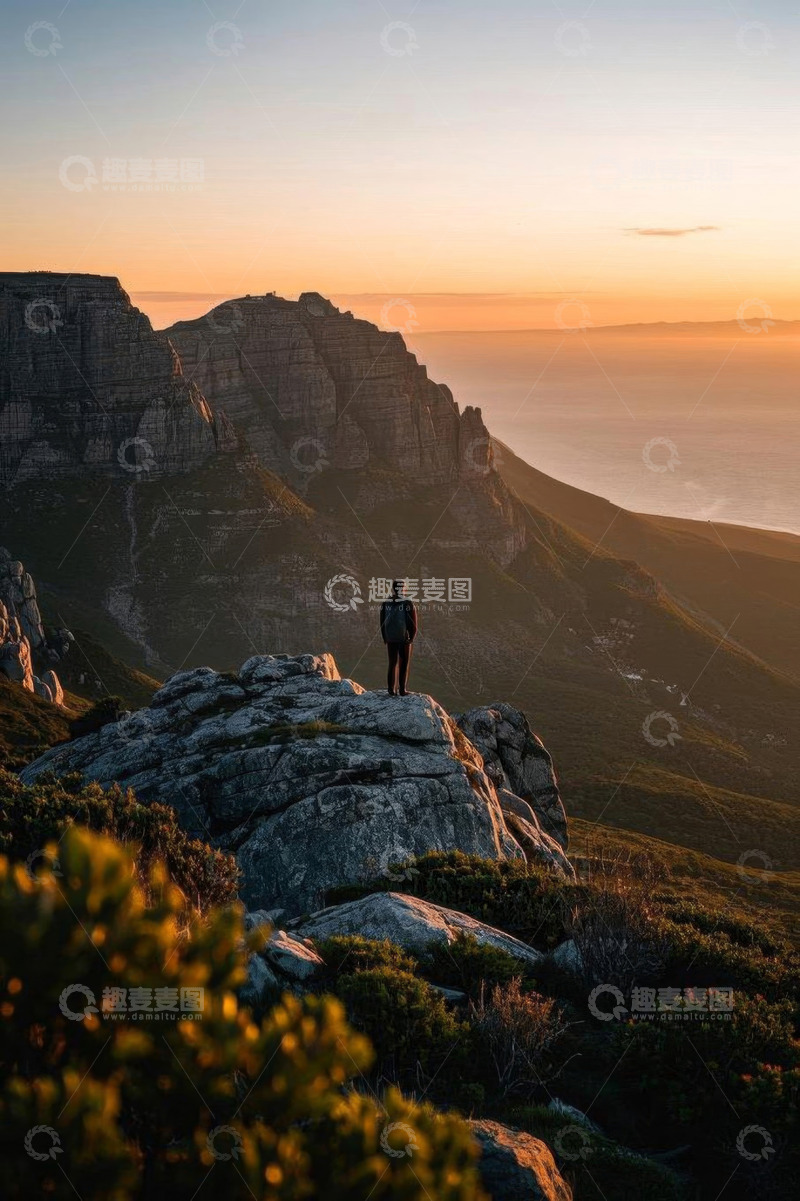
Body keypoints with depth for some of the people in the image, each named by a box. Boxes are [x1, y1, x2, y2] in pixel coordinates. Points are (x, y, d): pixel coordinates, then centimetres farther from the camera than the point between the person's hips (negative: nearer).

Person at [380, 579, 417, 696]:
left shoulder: (385, 604, 1)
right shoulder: (408, 604, -11)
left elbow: (382, 624, 6)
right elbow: (413, 625, -11)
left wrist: (385, 639, 14)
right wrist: (411, 638, 2)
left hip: (390, 639, 3)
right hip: (404, 639, -3)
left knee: (393, 663, 13)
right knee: (404, 664, 5)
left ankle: (391, 688, 10)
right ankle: (402, 690, 5)